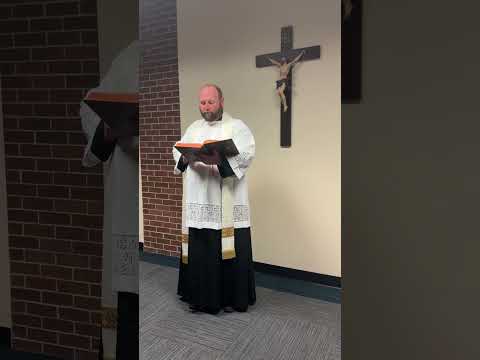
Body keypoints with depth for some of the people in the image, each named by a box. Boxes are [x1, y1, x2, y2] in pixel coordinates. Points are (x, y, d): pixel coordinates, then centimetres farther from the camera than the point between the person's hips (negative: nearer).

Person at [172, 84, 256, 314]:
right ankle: (200, 296, 22)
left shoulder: (237, 126, 1)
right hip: (198, 201, 4)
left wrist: (219, 160, -28)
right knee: (198, 251, 7)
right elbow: (177, 150, 11)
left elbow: (247, 154, -13)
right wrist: (186, 158, -12)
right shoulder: (193, 128, 18)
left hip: (228, 203, -4)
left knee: (229, 250, -1)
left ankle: (233, 297, 14)